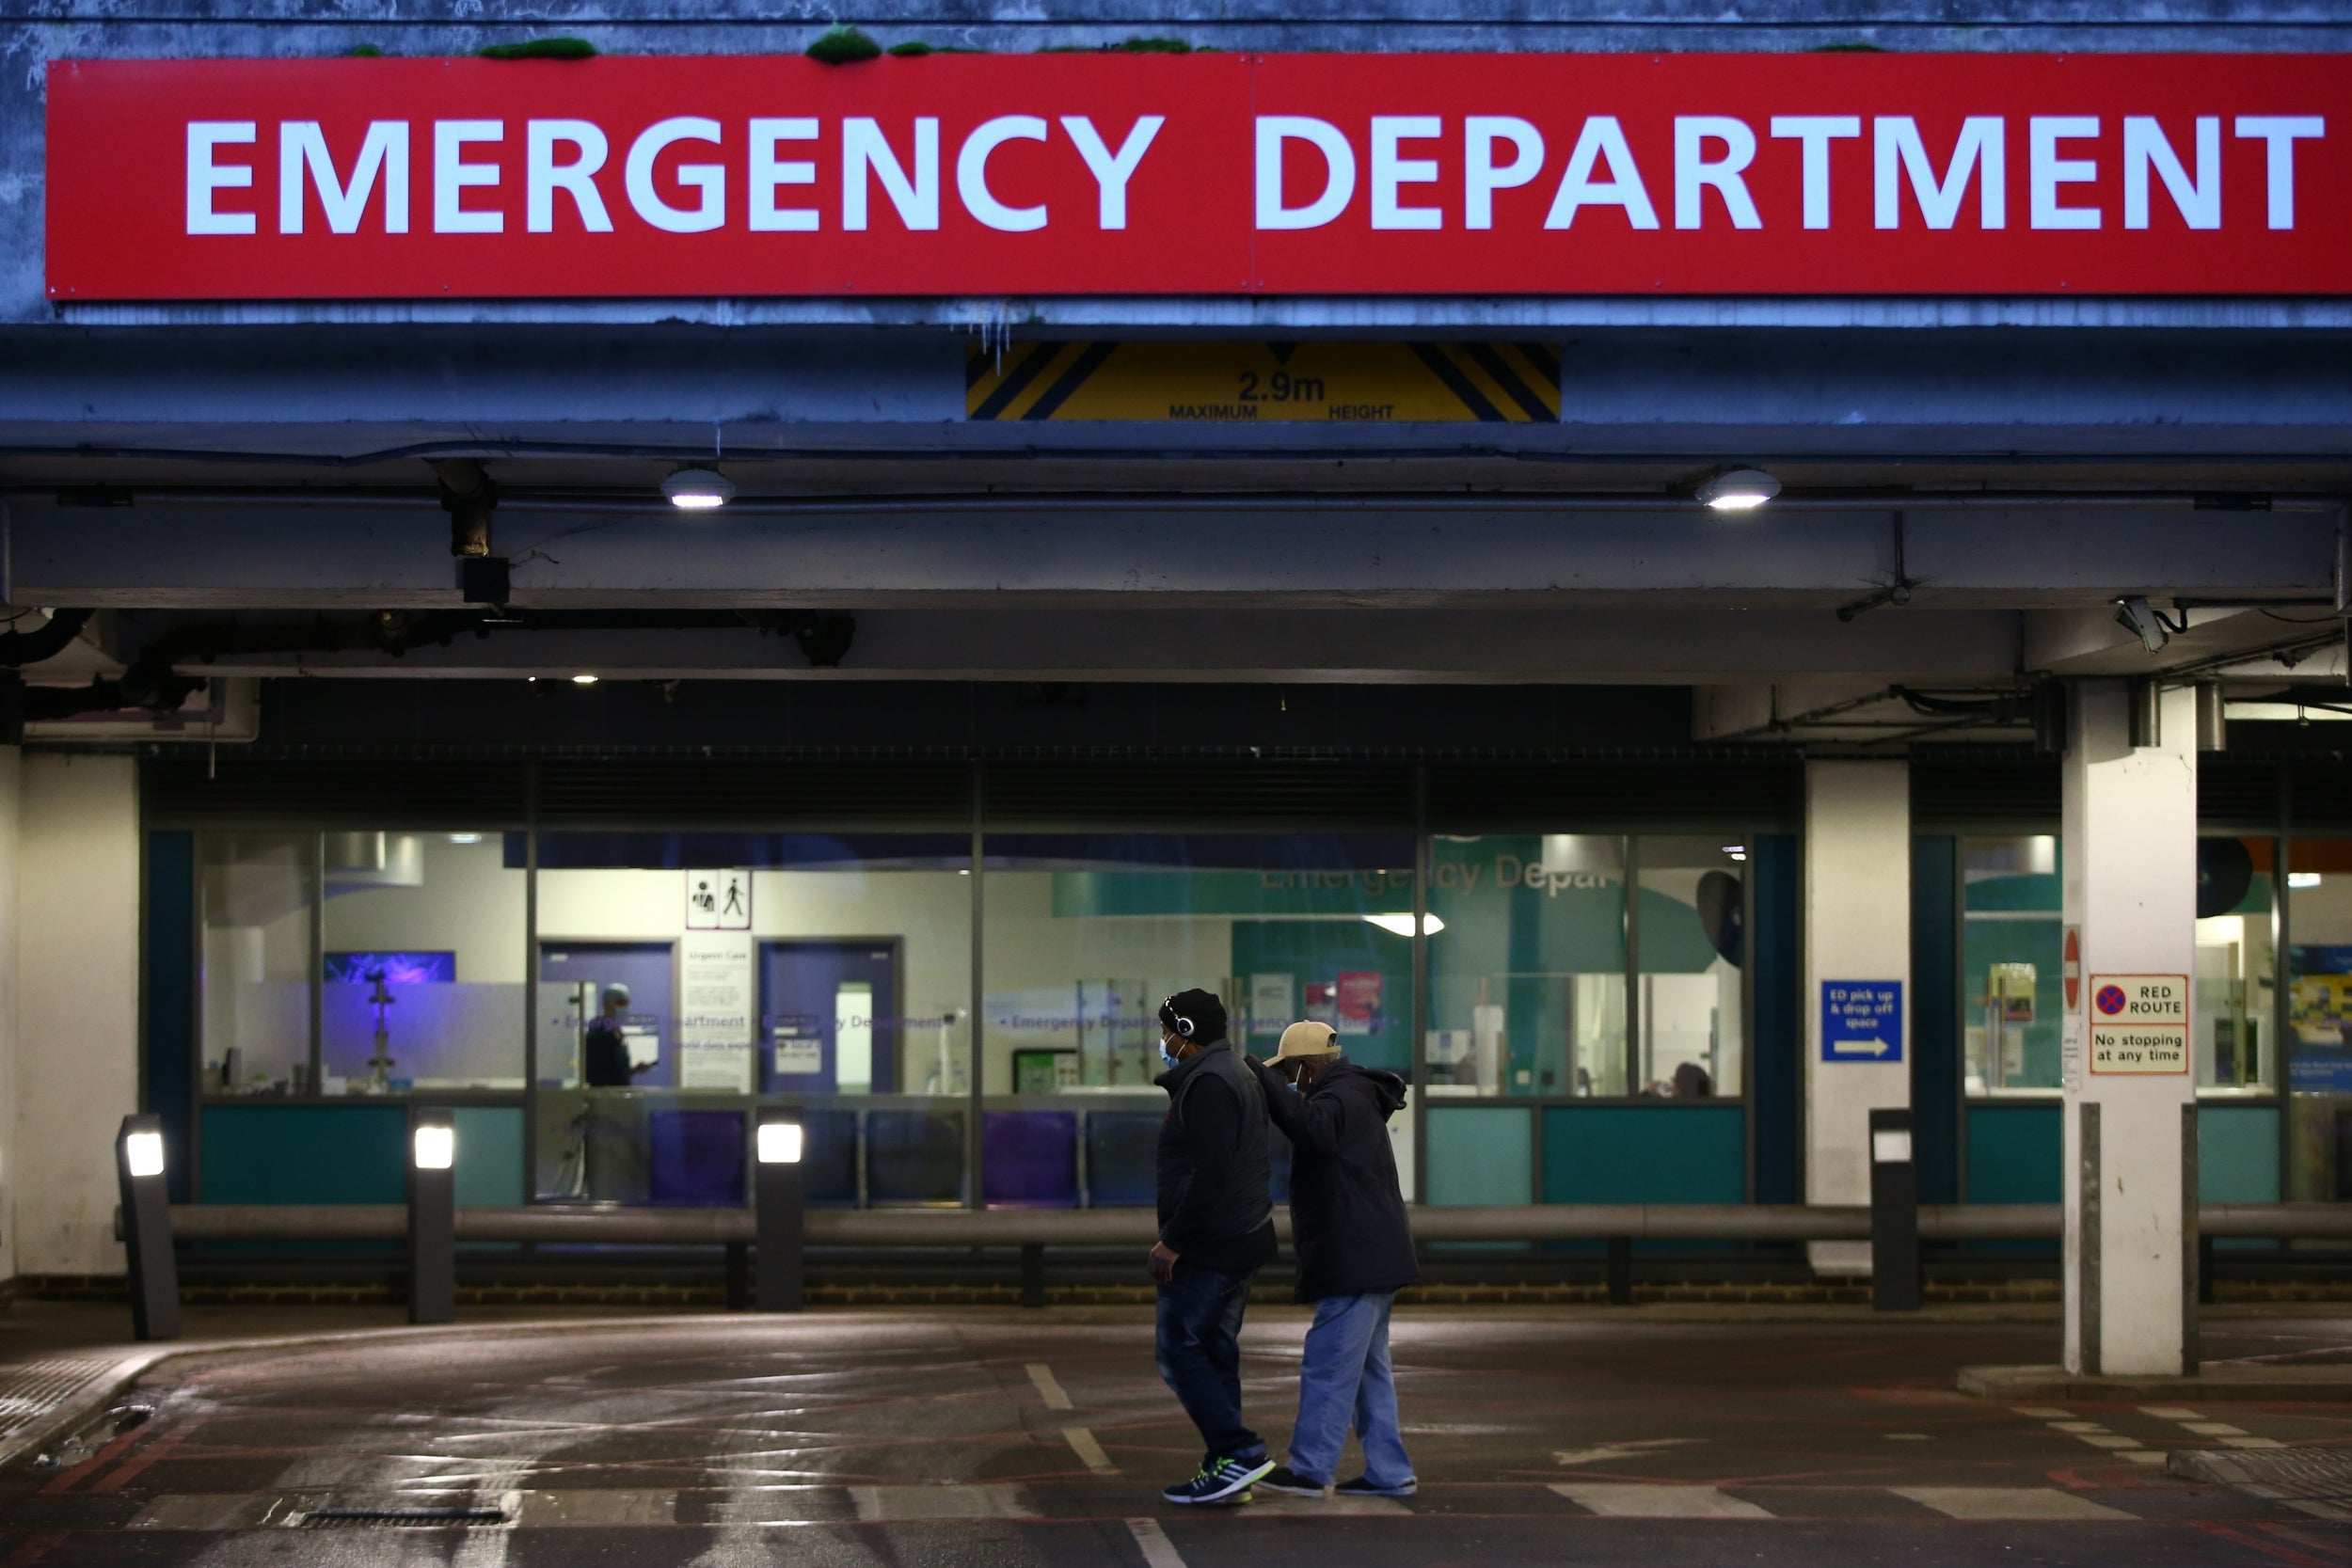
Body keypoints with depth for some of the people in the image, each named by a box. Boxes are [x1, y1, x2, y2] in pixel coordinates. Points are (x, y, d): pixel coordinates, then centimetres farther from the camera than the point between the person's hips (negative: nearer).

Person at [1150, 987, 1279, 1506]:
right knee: (1215, 1354, 12)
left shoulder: (1208, 1083, -15)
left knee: (1178, 1351, -7)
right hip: (1243, 1241, 11)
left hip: (1208, 1247, -11)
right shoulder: (1238, 1074, 19)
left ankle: (1237, 1452, -11)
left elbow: (1211, 1172, -25)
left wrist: (1173, 1240, -21)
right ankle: (1227, 1469, 12)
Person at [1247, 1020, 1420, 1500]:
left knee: (1328, 1366, -8)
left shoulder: (1344, 1096, -14)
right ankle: (1389, 1472, 14)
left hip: (1357, 1259, -11)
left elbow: (1313, 1129, -34)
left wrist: (1267, 1082, -28)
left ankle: (1310, 1468, -6)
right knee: (1368, 1368, 13)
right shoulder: (1355, 1095, 19)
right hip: (1371, 1258, 11)